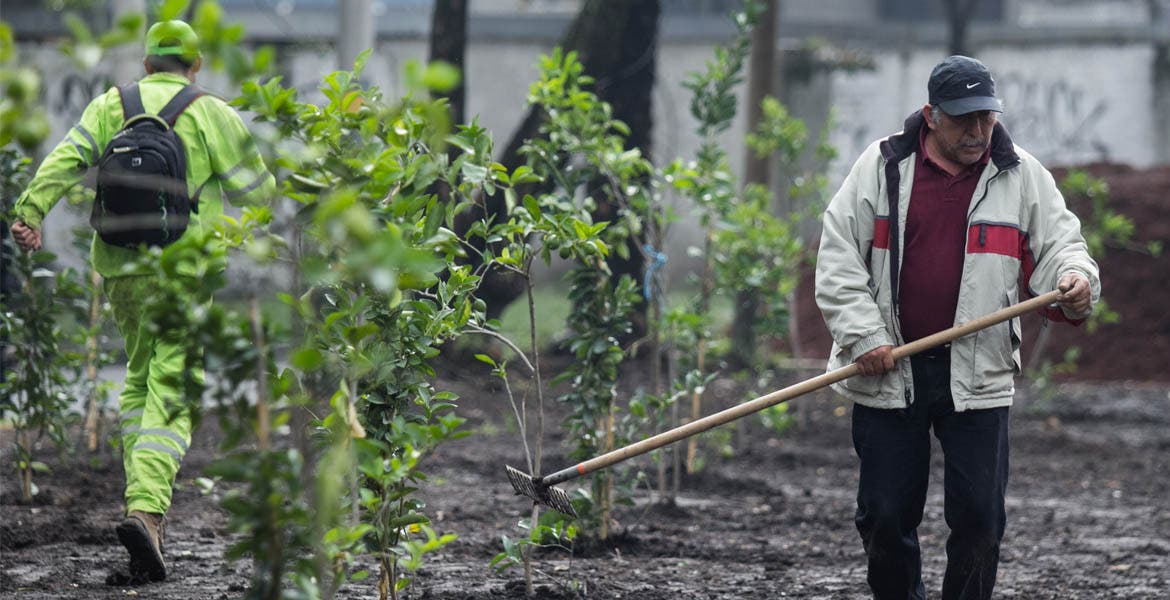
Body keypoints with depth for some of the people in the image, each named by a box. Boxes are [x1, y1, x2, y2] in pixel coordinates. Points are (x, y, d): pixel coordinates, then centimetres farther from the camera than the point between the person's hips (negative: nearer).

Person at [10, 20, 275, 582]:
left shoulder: (110, 106, 8)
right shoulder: (212, 114, 0)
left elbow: (67, 158, -8)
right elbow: (257, 191, 3)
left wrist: (30, 210, -14)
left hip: (122, 269, 4)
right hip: (189, 270, -4)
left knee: (140, 381, 23)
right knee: (171, 398, -7)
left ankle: (141, 496, 19)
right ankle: (146, 509, -24)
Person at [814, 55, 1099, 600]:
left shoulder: (1021, 176, 4)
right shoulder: (881, 167, 1)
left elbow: (1058, 244, 6)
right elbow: (837, 257, 1)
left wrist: (1074, 278, -19)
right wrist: (863, 335, -8)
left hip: (977, 375, 0)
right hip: (887, 371, 0)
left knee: (979, 516, -1)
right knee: (884, 514, 5)